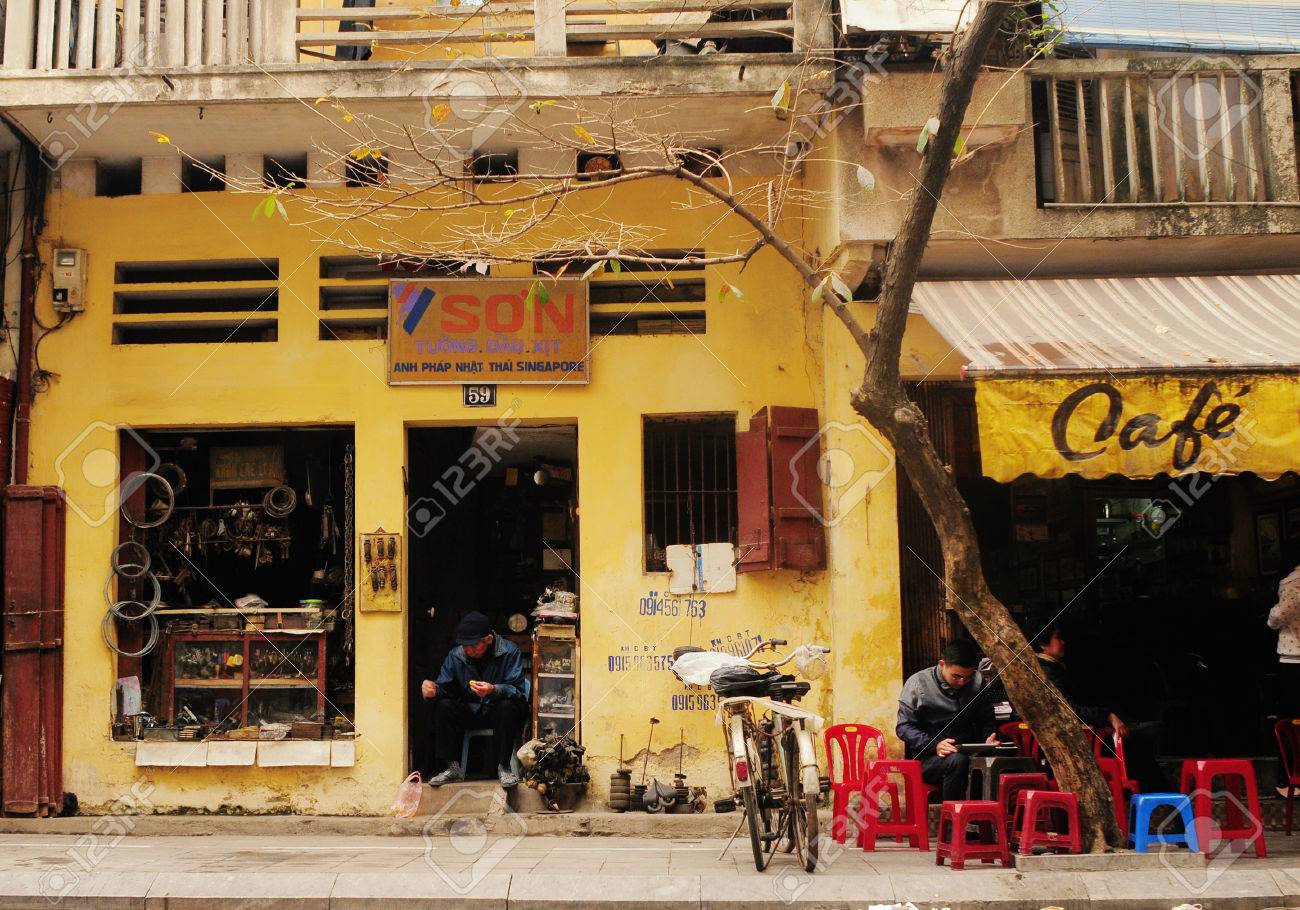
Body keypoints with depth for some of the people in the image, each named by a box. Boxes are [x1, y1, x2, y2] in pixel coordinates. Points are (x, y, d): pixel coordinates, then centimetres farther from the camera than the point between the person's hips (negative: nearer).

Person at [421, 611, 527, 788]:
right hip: (470, 712, 4)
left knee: (507, 707, -36)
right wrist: (433, 689, -31)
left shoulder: (509, 651, -16)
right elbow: (445, 686, -6)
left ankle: (503, 767, -25)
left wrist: (494, 690, -44)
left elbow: (517, 690, -23)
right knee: (443, 706, -22)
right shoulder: (456, 655, -5)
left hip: (498, 712, -3)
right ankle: (453, 768, -16)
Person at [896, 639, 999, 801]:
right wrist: (934, 745, -20)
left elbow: (986, 719, 21)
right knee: (957, 761, -36)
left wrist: (989, 737, -2)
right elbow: (904, 727, -5)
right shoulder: (918, 683, -4)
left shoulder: (977, 682, 9)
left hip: (970, 754, 3)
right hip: (928, 757, -3)